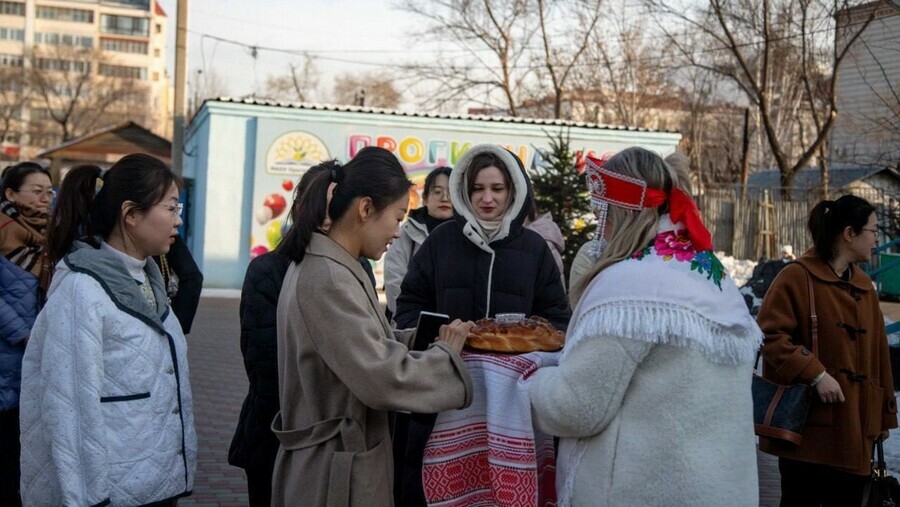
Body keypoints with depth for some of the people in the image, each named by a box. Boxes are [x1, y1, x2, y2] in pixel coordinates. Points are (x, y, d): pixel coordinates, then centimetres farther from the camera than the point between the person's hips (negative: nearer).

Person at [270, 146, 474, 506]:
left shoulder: (321, 265, 9)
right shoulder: (328, 279, -23)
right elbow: (381, 379, -26)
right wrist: (447, 353, -12)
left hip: (333, 458, 10)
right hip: (337, 470, -10)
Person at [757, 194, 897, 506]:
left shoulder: (864, 286, 15)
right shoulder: (797, 277, -7)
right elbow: (770, 334, -15)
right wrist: (815, 374, -22)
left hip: (855, 427, 7)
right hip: (808, 425, -7)